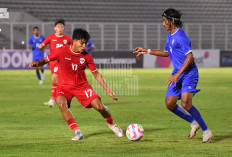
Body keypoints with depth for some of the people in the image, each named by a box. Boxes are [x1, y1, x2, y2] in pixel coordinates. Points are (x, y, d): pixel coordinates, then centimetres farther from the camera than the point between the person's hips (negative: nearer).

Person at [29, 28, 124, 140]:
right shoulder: (62, 51, -13)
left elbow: (96, 74, 2)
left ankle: (112, 125, 22)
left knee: (100, 107, -10)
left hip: (82, 85, 2)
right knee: (61, 104, -33)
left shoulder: (86, 56, -6)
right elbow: (45, 61, -3)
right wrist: (37, 63, -27)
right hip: (64, 86, -1)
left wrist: (108, 90, -2)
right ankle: (77, 132, -27)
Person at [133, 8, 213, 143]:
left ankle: (206, 131, -8)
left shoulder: (181, 36, -17)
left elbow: (190, 56, -23)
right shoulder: (170, 36, 13)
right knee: (170, 103, 0)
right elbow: (166, 52, 29)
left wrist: (177, 74, -25)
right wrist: (147, 51, 24)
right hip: (178, 73, 9)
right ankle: (194, 123, 17)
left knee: (186, 103, -22)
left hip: (189, 73, -9)